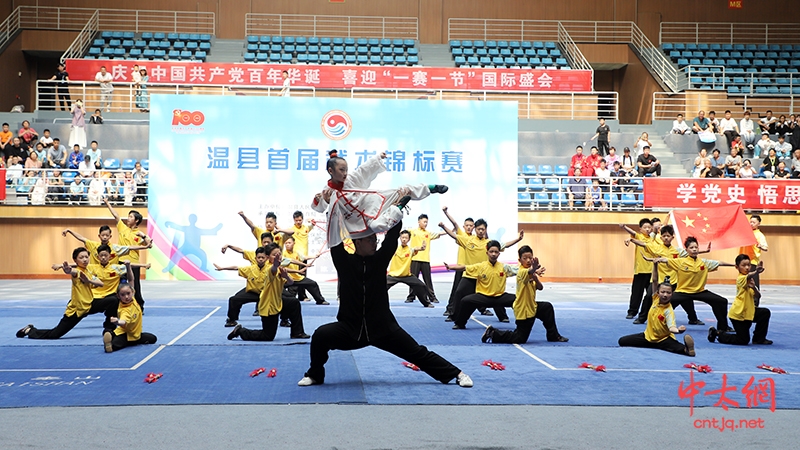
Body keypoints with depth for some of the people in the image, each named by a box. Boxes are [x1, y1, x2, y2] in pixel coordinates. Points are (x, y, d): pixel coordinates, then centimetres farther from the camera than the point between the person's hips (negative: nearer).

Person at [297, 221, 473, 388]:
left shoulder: (380, 259, 0)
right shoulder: (345, 262, -4)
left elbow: (393, 235, -5)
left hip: (382, 326, 1)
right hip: (351, 327, -1)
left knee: (417, 352, 1)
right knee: (320, 335, -24)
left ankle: (457, 374, 14)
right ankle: (315, 375, 2)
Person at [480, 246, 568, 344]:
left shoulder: (530, 271, 9)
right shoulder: (521, 272, -21)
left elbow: (540, 288, 2)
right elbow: (528, 273, -47)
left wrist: (536, 279, -19)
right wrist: (534, 270, -70)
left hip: (531, 306, 9)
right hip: (523, 310, -9)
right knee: (520, 339, -5)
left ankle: (553, 336, 28)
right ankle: (492, 333, 4)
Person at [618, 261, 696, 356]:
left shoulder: (669, 311, -21)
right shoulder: (656, 299, -7)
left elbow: (671, 327, -34)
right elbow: (655, 280, -5)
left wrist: (678, 330, -58)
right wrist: (655, 265, -12)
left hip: (663, 339, -7)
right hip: (648, 336, 7)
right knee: (622, 341, -4)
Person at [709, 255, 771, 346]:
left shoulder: (750, 280, 11)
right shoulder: (741, 278, -16)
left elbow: (758, 297, 4)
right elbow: (749, 276, -42)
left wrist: (754, 287, -17)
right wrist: (756, 272, -63)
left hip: (748, 312, 8)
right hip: (738, 314, -8)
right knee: (743, 340, -4)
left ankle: (759, 339, 7)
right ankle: (716, 333, 12)